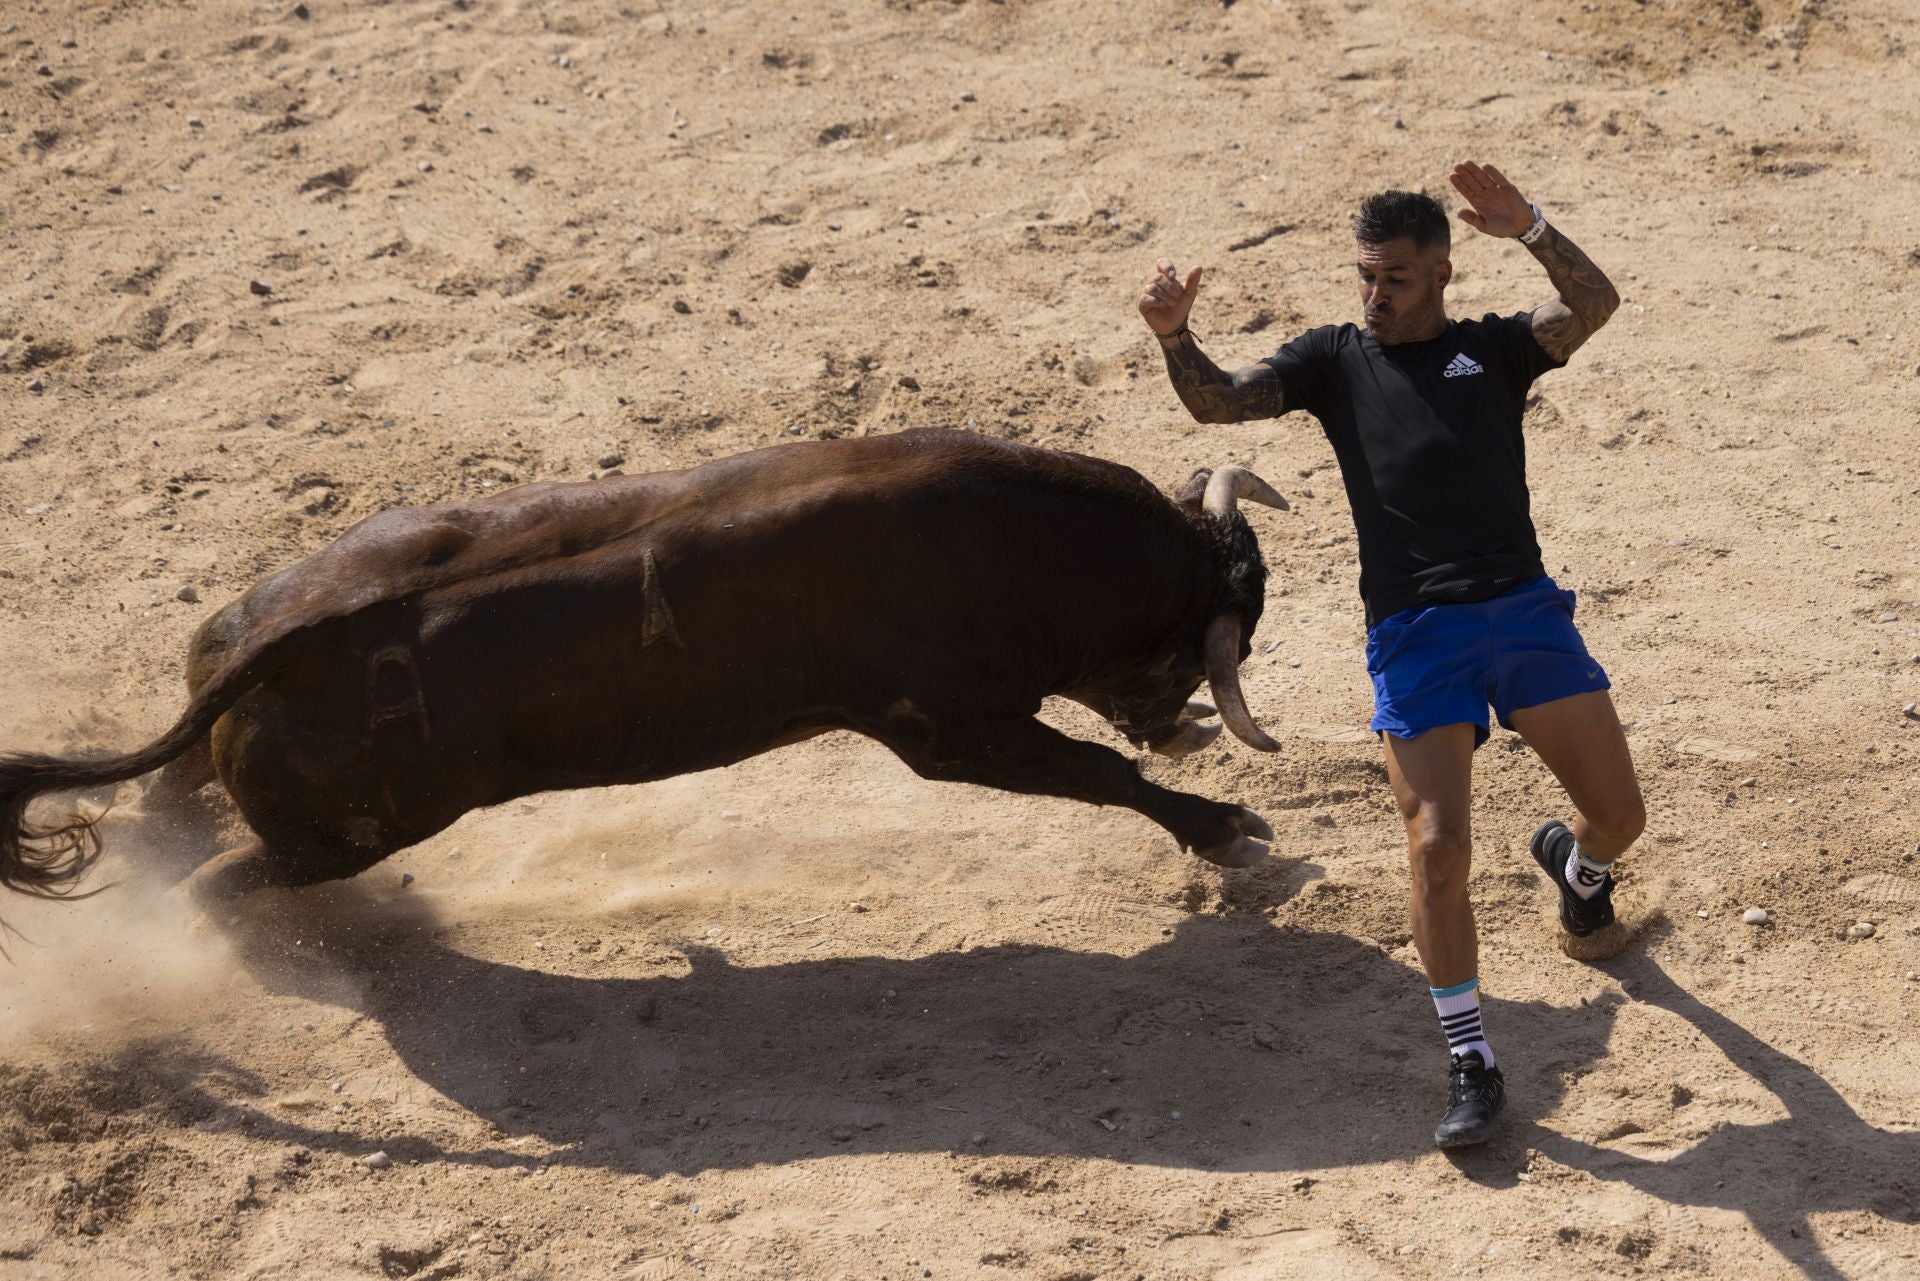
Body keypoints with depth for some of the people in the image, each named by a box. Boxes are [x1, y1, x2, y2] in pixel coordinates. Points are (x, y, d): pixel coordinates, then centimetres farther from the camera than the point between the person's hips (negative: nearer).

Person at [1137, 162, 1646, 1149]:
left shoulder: (1494, 348, 11)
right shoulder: (1335, 360, 12)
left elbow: (1594, 304, -8)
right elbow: (1220, 401, -1)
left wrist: (1529, 230, -24)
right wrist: (1174, 339, -21)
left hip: (1523, 612, 1)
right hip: (1413, 638, -1)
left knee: (1620, 814, 4)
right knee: (1436, 851, -12)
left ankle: (1576, 862, 44)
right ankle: (1471, 1065, 1)